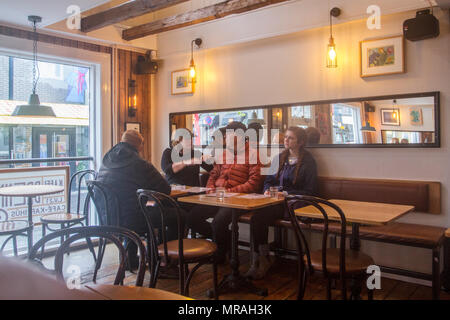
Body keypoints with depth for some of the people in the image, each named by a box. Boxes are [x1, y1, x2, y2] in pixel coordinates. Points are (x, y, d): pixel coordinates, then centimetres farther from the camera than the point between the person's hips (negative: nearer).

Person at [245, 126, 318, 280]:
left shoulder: (308, 162, 0)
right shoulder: (279, 158, 19)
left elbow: (310, 192, -4)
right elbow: (269, 179, 23)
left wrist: (287, 193, -13)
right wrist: (267, 190, 0)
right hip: (274, 201, 5)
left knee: (260, 217, -27)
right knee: (256, 217, -27)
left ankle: (261, 260, -13)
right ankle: (260, 259, -19)